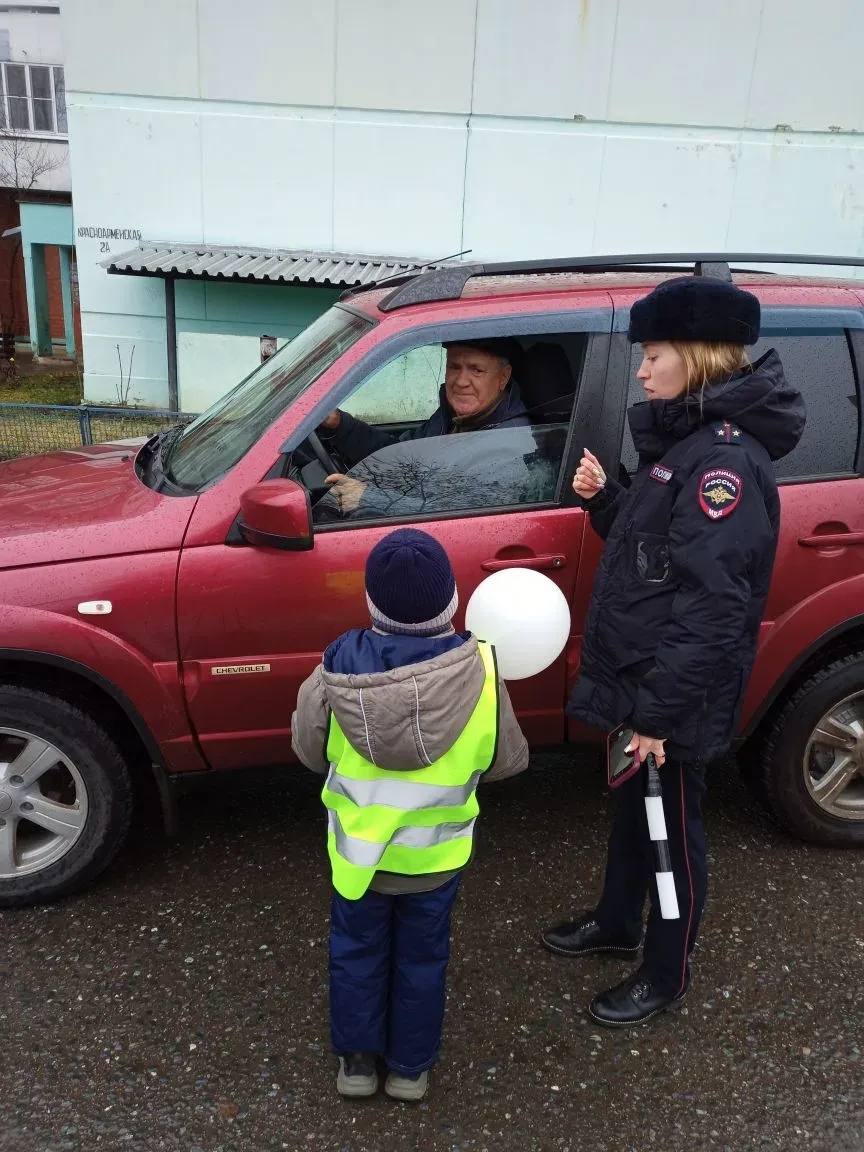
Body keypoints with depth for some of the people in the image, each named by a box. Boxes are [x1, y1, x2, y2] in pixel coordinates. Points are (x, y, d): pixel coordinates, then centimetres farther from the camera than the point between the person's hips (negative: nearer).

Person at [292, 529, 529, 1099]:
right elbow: (507, 759, -9)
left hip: (357, 847, 0)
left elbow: (308, 747, -7)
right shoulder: (479, 670, -22)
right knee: (422, 959, 22)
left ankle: (357, 1061, 39)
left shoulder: (340, 665, -22)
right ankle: (410, 1067, 39)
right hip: (438, 854, 0)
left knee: (357, 953, 23)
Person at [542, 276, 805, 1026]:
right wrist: (602, 500, 1)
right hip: (639, 682, 9)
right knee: (633, 810, 24)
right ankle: (616, 925, 46)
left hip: (674, 700, -9)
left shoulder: (726, 457, -22)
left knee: (671, 828, 9)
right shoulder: (688, 441, 9)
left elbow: (712, 606, -27)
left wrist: (660, 710, -26)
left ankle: (666, 977, 30)